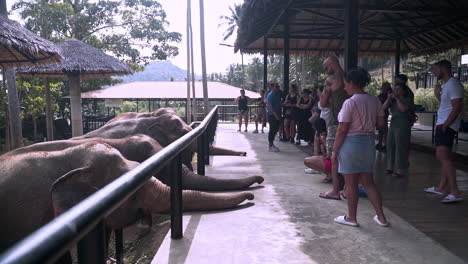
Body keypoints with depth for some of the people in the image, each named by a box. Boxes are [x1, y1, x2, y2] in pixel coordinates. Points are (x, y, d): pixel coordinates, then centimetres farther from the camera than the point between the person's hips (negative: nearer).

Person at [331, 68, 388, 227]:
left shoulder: (350, 102, -15)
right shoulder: (374, 101, 5)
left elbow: (342, 130, -17)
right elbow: (381, 123, 7)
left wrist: (334, 151, -10)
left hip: (351, 143, -7)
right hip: (369, 142, 7)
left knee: (351, 184, 6)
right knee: (368, 182, 16)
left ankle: (351, 218, 17)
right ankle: (381, 217, 20)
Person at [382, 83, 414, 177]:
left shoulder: (408, 99, 0)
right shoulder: (393, 100, 14)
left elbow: (403, 109, -19)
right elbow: (384, 108, 3)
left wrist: (397, 98, -13)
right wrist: (389, 98, -5)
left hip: (403, 126, -6)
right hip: (392, 125, 6)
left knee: (401, 148, -7)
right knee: (390, 147, 8)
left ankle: (401, 170, -3)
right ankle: (391, 167, 18)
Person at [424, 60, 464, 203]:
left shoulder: (453, 84, -13)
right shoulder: (446, 85, 18)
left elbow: (457, 107, -21)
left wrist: (445, 125, -21)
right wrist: (438, 95, 8)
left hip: (447, 125, -11)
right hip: (442, 125, 11)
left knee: (442, 155, -18)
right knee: (445, 156, 13)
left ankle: (455, 192, -19)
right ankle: (442, 187, 21)